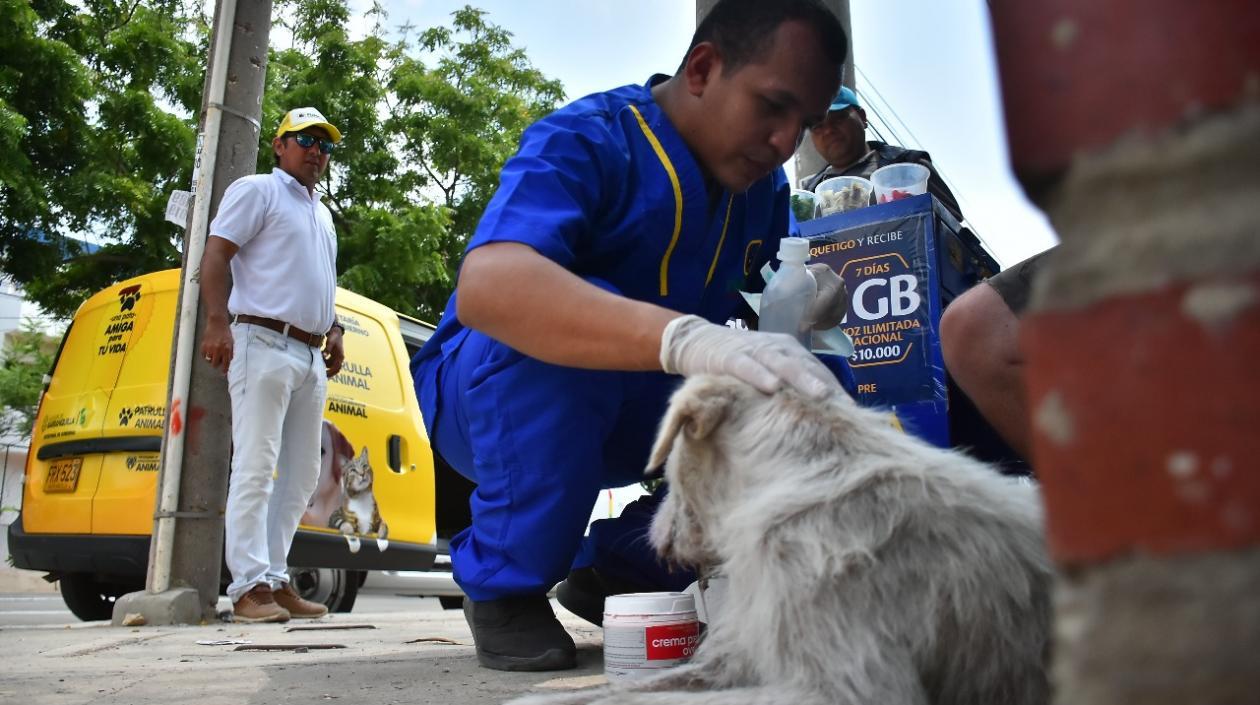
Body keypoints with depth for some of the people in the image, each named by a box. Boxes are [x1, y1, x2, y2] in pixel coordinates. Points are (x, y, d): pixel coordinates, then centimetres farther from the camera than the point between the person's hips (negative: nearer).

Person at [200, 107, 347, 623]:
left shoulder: (322, 213, 25)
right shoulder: (257, 190, 2)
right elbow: (216, 254, -8)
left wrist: (334, 331, 14)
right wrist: (218, 322, -21)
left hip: (311, 354, 9)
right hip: (265, 343, -8)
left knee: (301, 474, 7)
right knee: (256, 467, -11)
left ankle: (275, 580, 12)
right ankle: (250, 586, -10)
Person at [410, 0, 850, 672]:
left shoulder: (763, 185, -1)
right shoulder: (586, 140, -23)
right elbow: (485, 288, -41)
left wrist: (803, 302, -22)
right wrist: (685, 338, -56)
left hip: (634, 415, 6)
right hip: (486, 395, -6)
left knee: (817, 385, -8)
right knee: (557, 324, -37)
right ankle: (505, 581, -15)